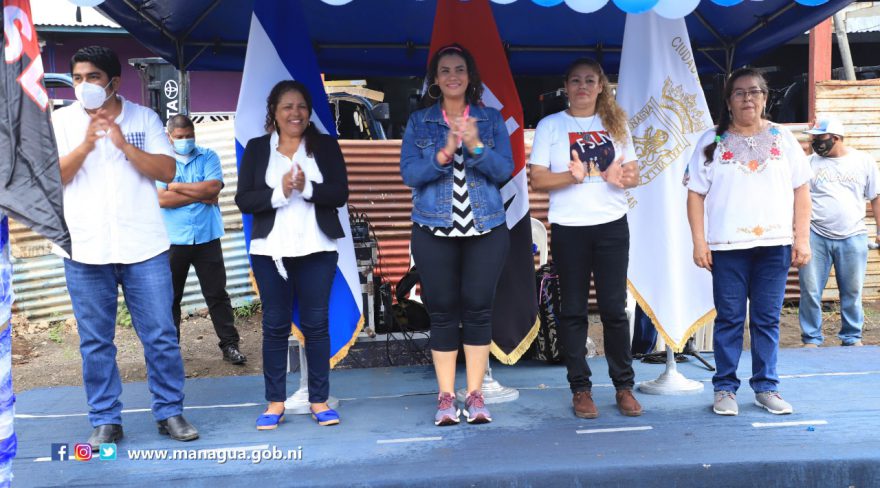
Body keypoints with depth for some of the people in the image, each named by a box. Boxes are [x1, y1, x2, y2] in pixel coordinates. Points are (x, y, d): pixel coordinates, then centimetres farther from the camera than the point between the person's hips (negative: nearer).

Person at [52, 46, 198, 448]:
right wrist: (86, 144, -14)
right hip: (85, 250, 1)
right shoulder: (61, 121, 6)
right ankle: (105, 421, 19)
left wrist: (123, 144, -15)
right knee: (95, 342, 7)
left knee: (161, 336, 3)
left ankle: (170, 412, 17)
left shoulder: (144, 118, 5)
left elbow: (167, 171, -4)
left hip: (143, 247, 0)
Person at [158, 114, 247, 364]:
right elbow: (161, 199, -12)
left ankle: (230, 344, 13)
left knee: (217, 294, 6)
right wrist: (200, 195, -10)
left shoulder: (208, 157, 4)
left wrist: (177, 186, -8)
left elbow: (213, 187, -12)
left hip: (207, 238, 0)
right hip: (173, 240, 0)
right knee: (170, 297, 9)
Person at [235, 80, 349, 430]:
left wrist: (307, 188, -20)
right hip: (270, 251, 1)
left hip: (317, 250, 0)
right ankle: (275, 402, 17)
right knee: (275, 325, 7)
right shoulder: (257, 148, 6)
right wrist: (279, 192, -17)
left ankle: (320, 400, 14)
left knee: (316, 323, 4)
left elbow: (340, 194, -4)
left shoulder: (326, 146, 5)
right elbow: (243, 200, -2)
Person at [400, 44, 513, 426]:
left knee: (478, 308, 0)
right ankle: (445, 397, 12)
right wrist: (443, 153, -19)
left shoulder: (491, 119, 8)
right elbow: (409, 174, -4)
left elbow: (505, 170, -2)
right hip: (434, 230, 0)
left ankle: (475, 395, 11)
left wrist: (476, 146, -19)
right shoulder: (419, 122, 7)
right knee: (442, 311, 2)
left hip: (486, 229, 0)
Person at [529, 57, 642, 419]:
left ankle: (624, 386, 16)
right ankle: (580, 388, 14)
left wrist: (622, 178, -11)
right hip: (568, 228, -2)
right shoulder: (550, 125, 4)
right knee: (573, 310, 4)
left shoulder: (615, 124, 13)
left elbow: (633, 173, 13)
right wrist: (572, 176, -20)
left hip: (612, 226, 2)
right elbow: (537, 180, -2)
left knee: (615, 308, 3)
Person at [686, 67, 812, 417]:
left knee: (767, 320, 7)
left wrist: (802, 239, 1)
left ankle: (766, 387, 19)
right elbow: (696, 194, 1)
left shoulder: (783, 138, 9)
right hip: (727, 246, -2)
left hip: (774, 245, 2)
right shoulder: (712, 142, 3)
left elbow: (800, 190, 8)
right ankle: (724, 388, 14)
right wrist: (699, 242, -6)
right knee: (729, 319, 4)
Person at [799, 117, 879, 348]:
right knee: (810, 291, -1)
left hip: (853, 237, 1)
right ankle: (811, 338, 10)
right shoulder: (809, 163, 5)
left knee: (852, 291, 8)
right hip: (815, 236, 0)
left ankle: (852, 337, 23)